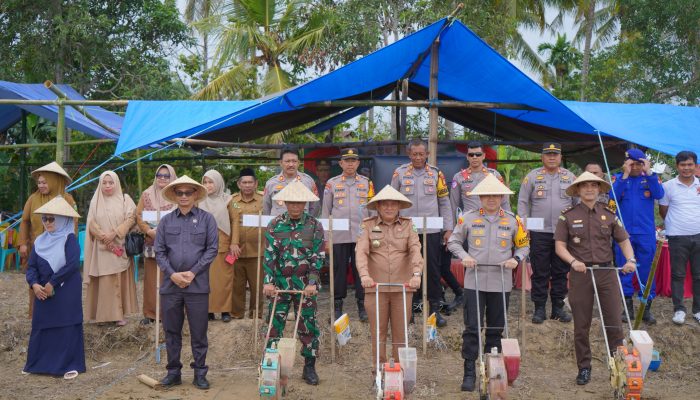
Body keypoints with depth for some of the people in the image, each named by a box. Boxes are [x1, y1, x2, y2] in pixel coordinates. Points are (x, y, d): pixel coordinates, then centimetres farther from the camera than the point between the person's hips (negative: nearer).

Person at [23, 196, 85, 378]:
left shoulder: (69, 239, -8)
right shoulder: (40, 241, 9)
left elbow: (72, 264, -18)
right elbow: (31, 266, 6)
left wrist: (53, 283, -16)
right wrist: (34, 284, -12)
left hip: (66, 291, -6)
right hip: (43, 291, 6)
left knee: (67, 327, -1)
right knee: (41, 327, 10)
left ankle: (71, 365, 8)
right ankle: (38, 364, 23)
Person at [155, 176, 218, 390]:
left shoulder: (206, 219, 0)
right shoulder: (166, 221, 6)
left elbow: (212, 249, -3)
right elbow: (159, 252, 4)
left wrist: (193, 272, -10)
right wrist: (172, 274, -9)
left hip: (198, 284, -2)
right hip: (170, 284, 2)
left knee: (199, 332, 5)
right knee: (171, 331, 11)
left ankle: (200, 373, 17)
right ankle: (173, 372, 24)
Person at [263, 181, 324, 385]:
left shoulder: (314, 226, -2)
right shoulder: (275, 225, 1)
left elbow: (317, 257, -5)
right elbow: (269, 255, -2)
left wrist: (312, 283, -13)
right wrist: (268, 282, -10)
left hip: (305, 285, -1)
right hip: (280, 284, 1)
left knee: (308, 326, 5)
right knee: (274, 325, 5)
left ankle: (309, 367, 18)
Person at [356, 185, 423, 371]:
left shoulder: (407, 225, 7)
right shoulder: (368, 226, 4)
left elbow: (415, 250, -5)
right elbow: (361, 252, -7)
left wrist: (416, 274, -22)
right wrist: (364, 275, -25)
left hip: (402, 287, 1)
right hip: (376, 287, -1)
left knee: (401, 332, 6)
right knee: (378, 332, 6)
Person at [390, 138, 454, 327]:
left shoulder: (436, 173, 6)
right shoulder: (400, 173, 5)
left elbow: (444, 202, 8)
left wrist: (448, 228, 3)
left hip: (431, 230, 0)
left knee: (433, 269, 3)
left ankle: (435, 308, 14)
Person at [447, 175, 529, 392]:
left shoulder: (513, 221, 5)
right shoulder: (467, 218, 1)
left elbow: (524, 245, 14)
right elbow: (453, 241, 9)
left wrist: (516, 259, -5)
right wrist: (464, 256, -9)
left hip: (501, 283, 2)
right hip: (474, 282, -2)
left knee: (496, 329, 11)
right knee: (472, 327, -4)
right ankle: (469, 372, 4)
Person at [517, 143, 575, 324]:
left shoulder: (570, 177, 9)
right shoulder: (532, 176, 4)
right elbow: (523, 202, 4)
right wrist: (524, 224, -4)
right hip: (539, 233, -2)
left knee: (561, 272, 8)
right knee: (540, 272, 2)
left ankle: (558, 307, 18)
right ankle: (539, 308, 10)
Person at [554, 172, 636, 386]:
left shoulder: (609, 215, 9)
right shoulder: (568, 216, 2)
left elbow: (624, 241, 10)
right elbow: (559, 246, -1)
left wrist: (630, 259, -8)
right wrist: (573, 261, -18)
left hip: (607, 272, 2)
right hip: (580, 274, -1)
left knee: (614, 322, 1)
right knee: (581, 325, 6)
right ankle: (584, 368, 18)